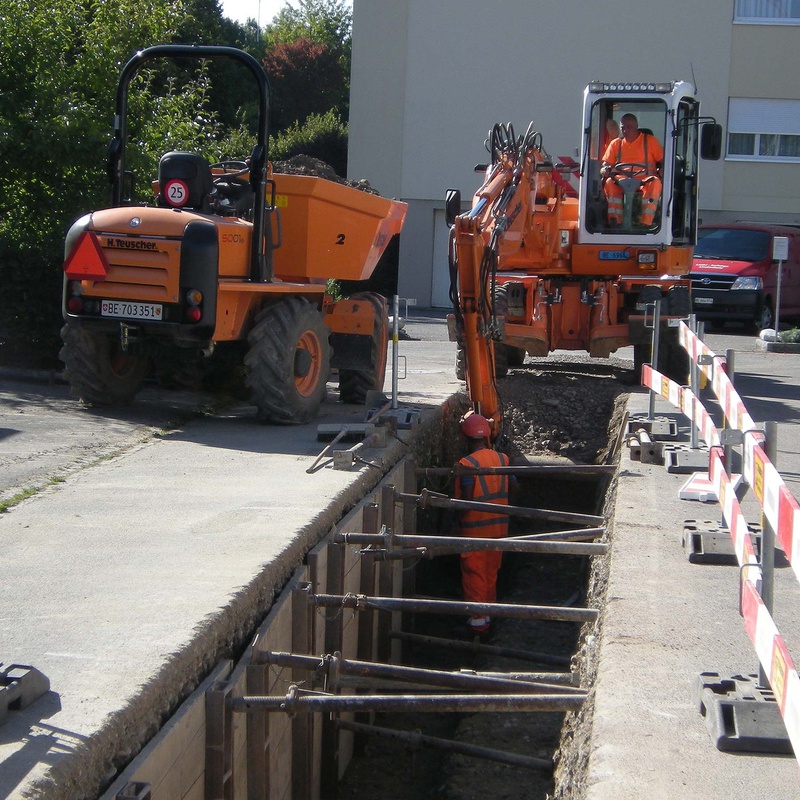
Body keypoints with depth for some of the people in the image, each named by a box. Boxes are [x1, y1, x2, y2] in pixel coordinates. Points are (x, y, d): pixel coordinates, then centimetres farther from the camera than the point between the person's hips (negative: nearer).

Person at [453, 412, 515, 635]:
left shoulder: (467, 464, -17)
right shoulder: (502, 459, 0)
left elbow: (465, 498, -21)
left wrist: (459, 516, -5)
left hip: (474, 526, -5)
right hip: (498, 526, 5)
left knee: (474, 573, 6)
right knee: (491, 571, 18)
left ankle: (478, 619, 10)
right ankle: (489, 612, 28)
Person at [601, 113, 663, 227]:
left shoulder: (650, 140, 11)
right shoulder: (616, 144, 18)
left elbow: (663, 161, 7)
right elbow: (607, 163, 15)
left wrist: (661, 171, -15)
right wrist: (605, 170, -10)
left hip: (645, 179, -2)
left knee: (655, 182, -37)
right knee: (610, 182, -32)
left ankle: (645, 222, -43)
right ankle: (615, 221, -39)